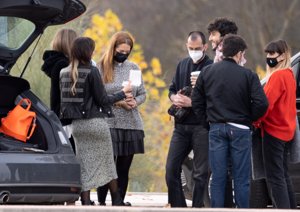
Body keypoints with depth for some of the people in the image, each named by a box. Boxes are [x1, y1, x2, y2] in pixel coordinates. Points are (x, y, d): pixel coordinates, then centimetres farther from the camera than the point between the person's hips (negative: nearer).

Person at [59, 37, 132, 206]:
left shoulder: (65, 73, 5)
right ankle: (117, 201, 19)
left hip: (77, 124, 5)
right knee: (107, 161, 10)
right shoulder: (92, 71, -13)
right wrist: (123, 93, 2)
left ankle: (86, 201, 1)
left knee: (85, 166, 7)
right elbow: (103, 99, -10)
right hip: (95, 121, -5)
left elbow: (64, 100, 9)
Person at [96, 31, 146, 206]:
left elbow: (143, 94, 15)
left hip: (131, 125, 4)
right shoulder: (102, 68, -2)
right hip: (109, 124, -4)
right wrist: (117, 102, -16)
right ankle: (101, 202, 2)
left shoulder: (133, 68, 11)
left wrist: (135, 102, -6)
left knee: (124, 169, 6)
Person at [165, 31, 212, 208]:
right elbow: (172, 89, 21)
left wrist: (191, 102, -18)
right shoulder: (183, 65, 14)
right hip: (181, 125, 6)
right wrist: (175, 98, -1)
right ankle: (178, 206, 15)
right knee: (171, 169, 5)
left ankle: (197, 207, 8)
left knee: (201, 173, 1)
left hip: (201, 126, -6)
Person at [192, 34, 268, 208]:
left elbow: (196, 102, 6)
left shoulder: (207, 72, 3)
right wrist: (249, 119, 3)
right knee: (241, 179, 1)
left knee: (218, 177, 5)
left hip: (216, 128, 3)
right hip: (240, 129, -3)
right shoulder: (248, 75, -8)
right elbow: (261, 103, -14)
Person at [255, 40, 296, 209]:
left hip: (274, 131, -10)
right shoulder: (289, 74, 14)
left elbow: (266, 103, -20)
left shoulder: (277, 76, -16)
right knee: (283, 174, 16)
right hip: (287, 130, 10)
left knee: (275, 177, -9)